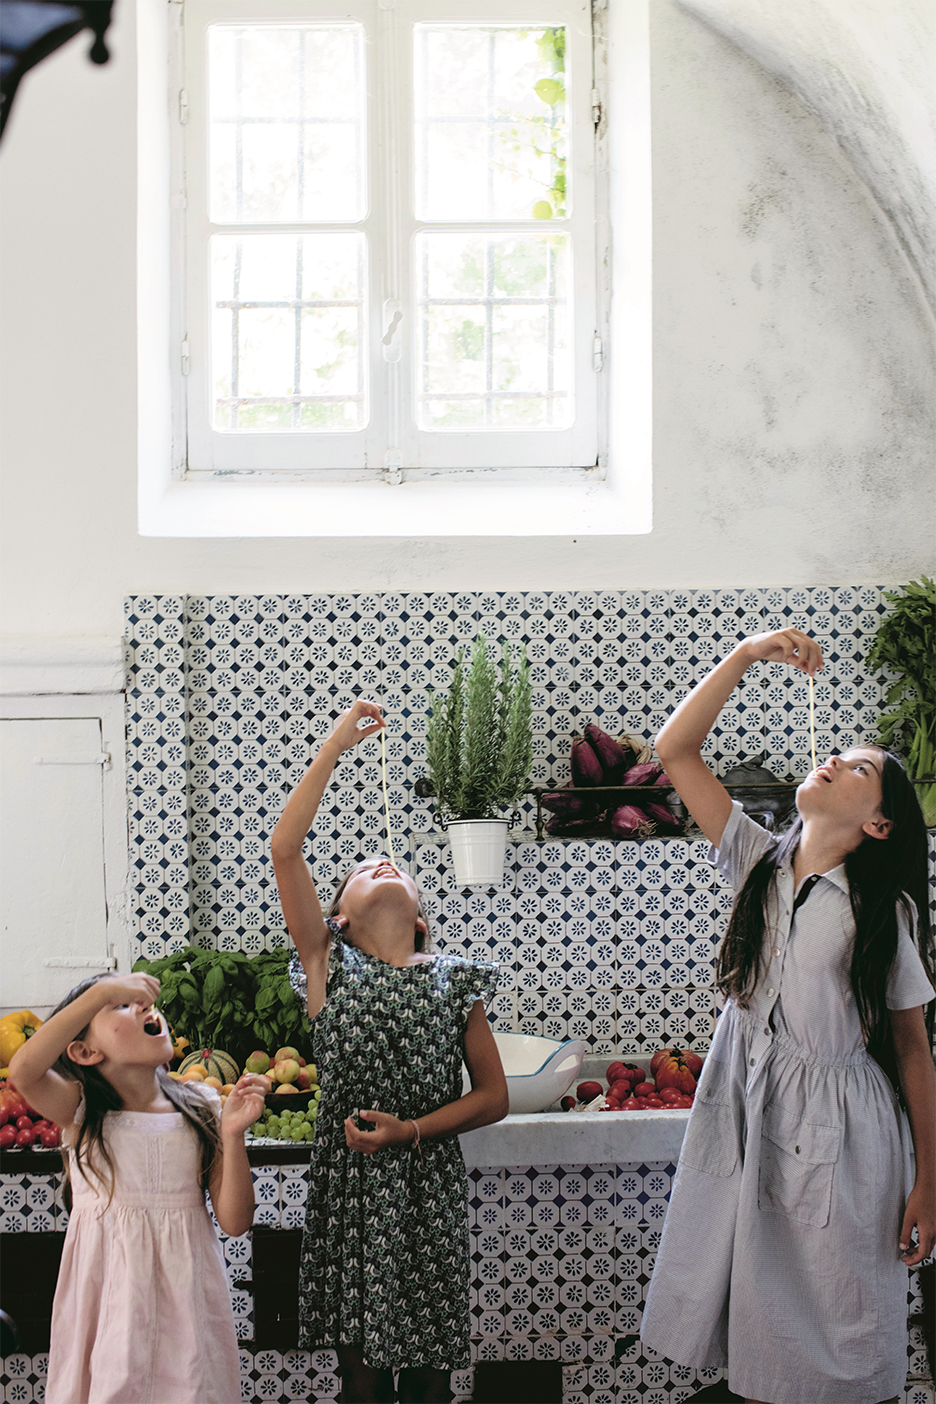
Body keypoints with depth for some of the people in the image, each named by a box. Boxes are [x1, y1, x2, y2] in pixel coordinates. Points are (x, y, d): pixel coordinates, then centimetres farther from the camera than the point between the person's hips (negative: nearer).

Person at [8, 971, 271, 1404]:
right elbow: (22, 1071, -28)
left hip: (183, 1293, 2)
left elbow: (235, 1221, -3)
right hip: (108, 1295, -2)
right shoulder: (80, 1108, -4)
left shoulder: (201, 1108, 1)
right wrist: (103, 991, -26)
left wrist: (232, 1135, -17)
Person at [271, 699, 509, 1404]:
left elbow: (494, 1097, 4)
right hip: (349, 1185, 0)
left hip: (431, 1185, 1)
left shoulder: (451, 979, 4)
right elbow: (285, 849, -9)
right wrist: (336, 745, -9)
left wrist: (410, 1130, -12)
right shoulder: (328, 964, 2)